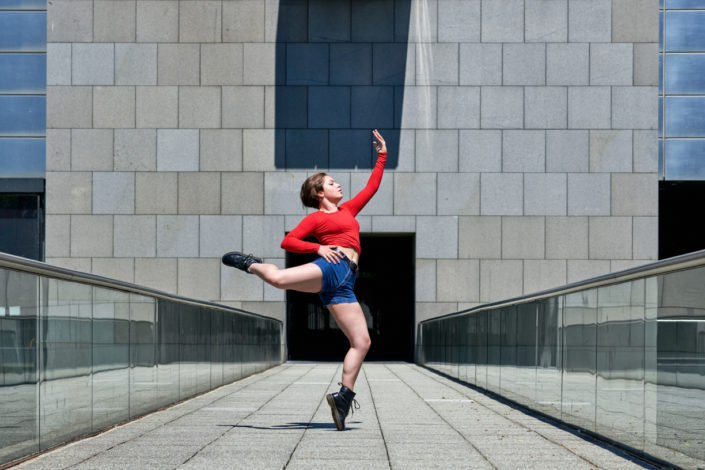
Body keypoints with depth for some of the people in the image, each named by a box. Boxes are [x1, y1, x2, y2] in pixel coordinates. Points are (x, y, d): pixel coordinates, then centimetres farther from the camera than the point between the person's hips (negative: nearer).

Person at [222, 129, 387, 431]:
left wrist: (382, 155, 38)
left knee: (362, 342, -5)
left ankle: (343, 398, -1)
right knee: (278, 278, -31)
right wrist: (318, 248, -6)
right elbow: (287, 241, 6)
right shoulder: (315, 218, 13)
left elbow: (372, 187, 38)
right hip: (330, 267, -5)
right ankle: (250, 264, 4)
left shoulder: (348, 210, 30)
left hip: (344, 285, 5)